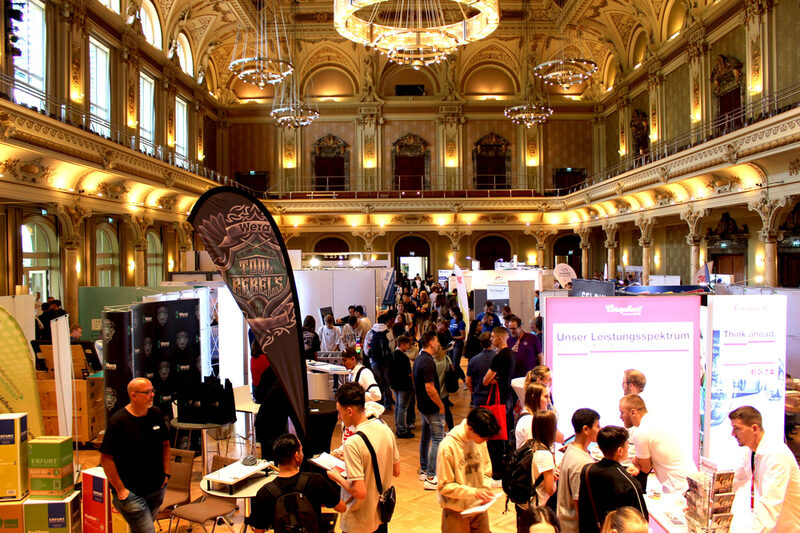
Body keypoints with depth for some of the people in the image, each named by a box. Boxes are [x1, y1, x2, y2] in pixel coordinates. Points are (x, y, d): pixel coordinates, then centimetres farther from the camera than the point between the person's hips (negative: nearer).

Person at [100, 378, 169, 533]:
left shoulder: (156, 415, 2)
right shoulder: (118, 421, -15)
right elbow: (105, 459, -14)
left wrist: (166, 473, 8)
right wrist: (120, 490, -13)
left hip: (157, 489, 6)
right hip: (131, 493, -6)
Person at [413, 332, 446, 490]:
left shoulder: (418, 359, 9)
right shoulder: (428, 362, -22)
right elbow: (430, 389, -25)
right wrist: (441, 405, -14)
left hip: (422, 406, 10)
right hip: (432, 408, -10)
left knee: (426, 437, 18)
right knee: (437, 440, -6)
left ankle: (424, 470, 28)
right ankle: (431, 478, -7)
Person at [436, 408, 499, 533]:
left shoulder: (480, 440, -4)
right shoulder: (448, 446, -22)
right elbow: (444, 486, -18)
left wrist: (486, 488, -10)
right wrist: (474, 492, -23)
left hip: (479, 507, 5)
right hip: (456, 511, -5)